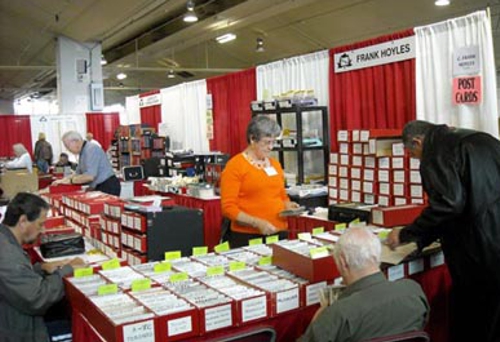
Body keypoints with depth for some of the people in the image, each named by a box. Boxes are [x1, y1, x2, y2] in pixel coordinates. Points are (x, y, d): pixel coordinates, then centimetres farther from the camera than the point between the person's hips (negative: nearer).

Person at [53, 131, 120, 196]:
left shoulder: (91, 149, -18)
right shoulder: (83, 152, 14)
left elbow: (90, 176, -25)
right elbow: (78, 173, 23)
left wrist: (70, 180, -14)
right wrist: (64, 180, 7)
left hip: (108, 187, -9)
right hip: (100, 187, 10)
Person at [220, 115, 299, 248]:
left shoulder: (275, 164, 13)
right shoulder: (235, 166, -7)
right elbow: (228, 207, -11)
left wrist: (288, 205, 4)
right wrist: (257, 223, -19)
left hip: (278, 234, 6)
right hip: (248, 237, -5)